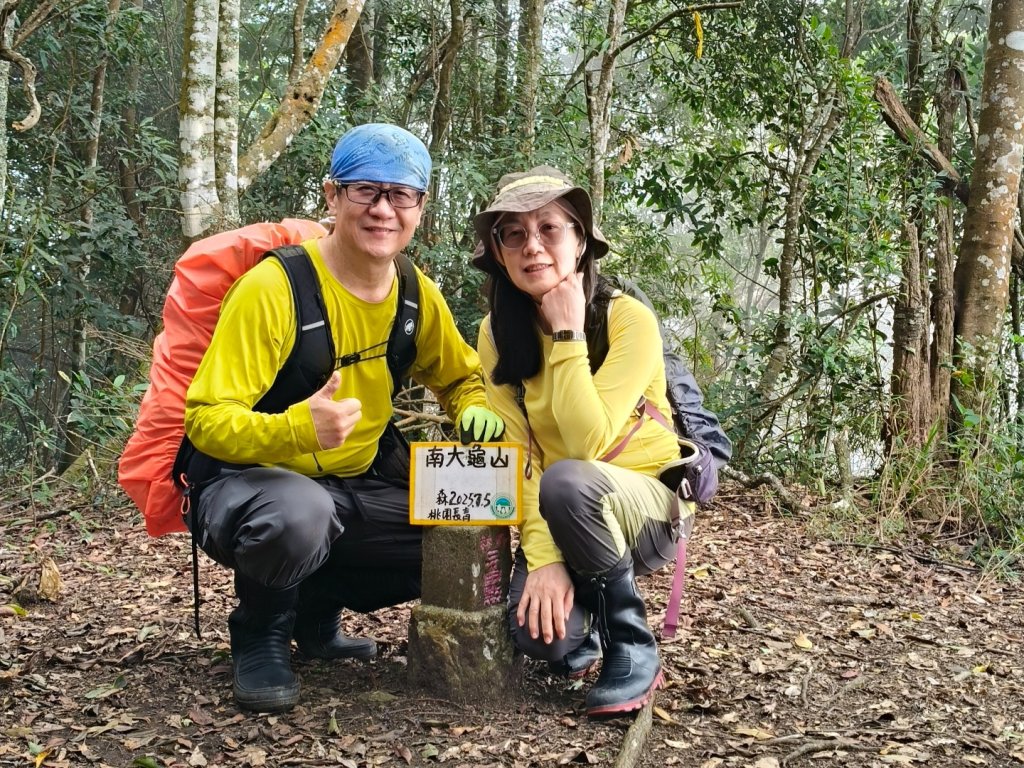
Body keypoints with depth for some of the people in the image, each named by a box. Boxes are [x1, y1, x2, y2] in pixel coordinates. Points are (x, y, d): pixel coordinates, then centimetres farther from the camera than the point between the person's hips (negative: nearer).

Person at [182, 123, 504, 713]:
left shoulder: (418, 296, 0)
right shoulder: (273, 287, -20)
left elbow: (462, 377, 17)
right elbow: (206, 420, -22)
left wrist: (476, 410, -8)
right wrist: (297, 430, -41)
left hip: (354, 491, 7)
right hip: (247, 482, -6)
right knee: (298, 511, -40)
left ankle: (317, 610, 11)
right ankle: (261, 631, -5)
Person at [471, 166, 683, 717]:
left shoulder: (629, 319, -20)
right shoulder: (498, 333, -6)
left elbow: (589, 443, -30)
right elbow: (518, 459, -10)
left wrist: (567, 335, -28)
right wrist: (543, 556, -21)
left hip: (649, 509, -3)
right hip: (565, 520, 3)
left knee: (565, 481, -36)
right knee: (538, 630, -25)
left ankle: (634, 648, -15)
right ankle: (578, 633, 15)